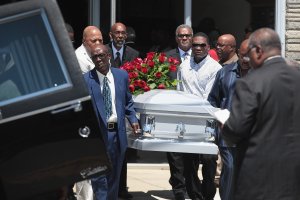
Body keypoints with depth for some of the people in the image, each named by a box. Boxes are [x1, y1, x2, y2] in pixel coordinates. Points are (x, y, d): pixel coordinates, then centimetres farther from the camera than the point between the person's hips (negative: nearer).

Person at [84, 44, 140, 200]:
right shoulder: (85, 80, -5)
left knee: (114, 174, 15)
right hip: (97, 133, -4)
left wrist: (133, 119, 4)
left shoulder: (122, 75, 6)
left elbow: (128, 101, 16)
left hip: (117, 132, 4)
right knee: (99, 175, -5)